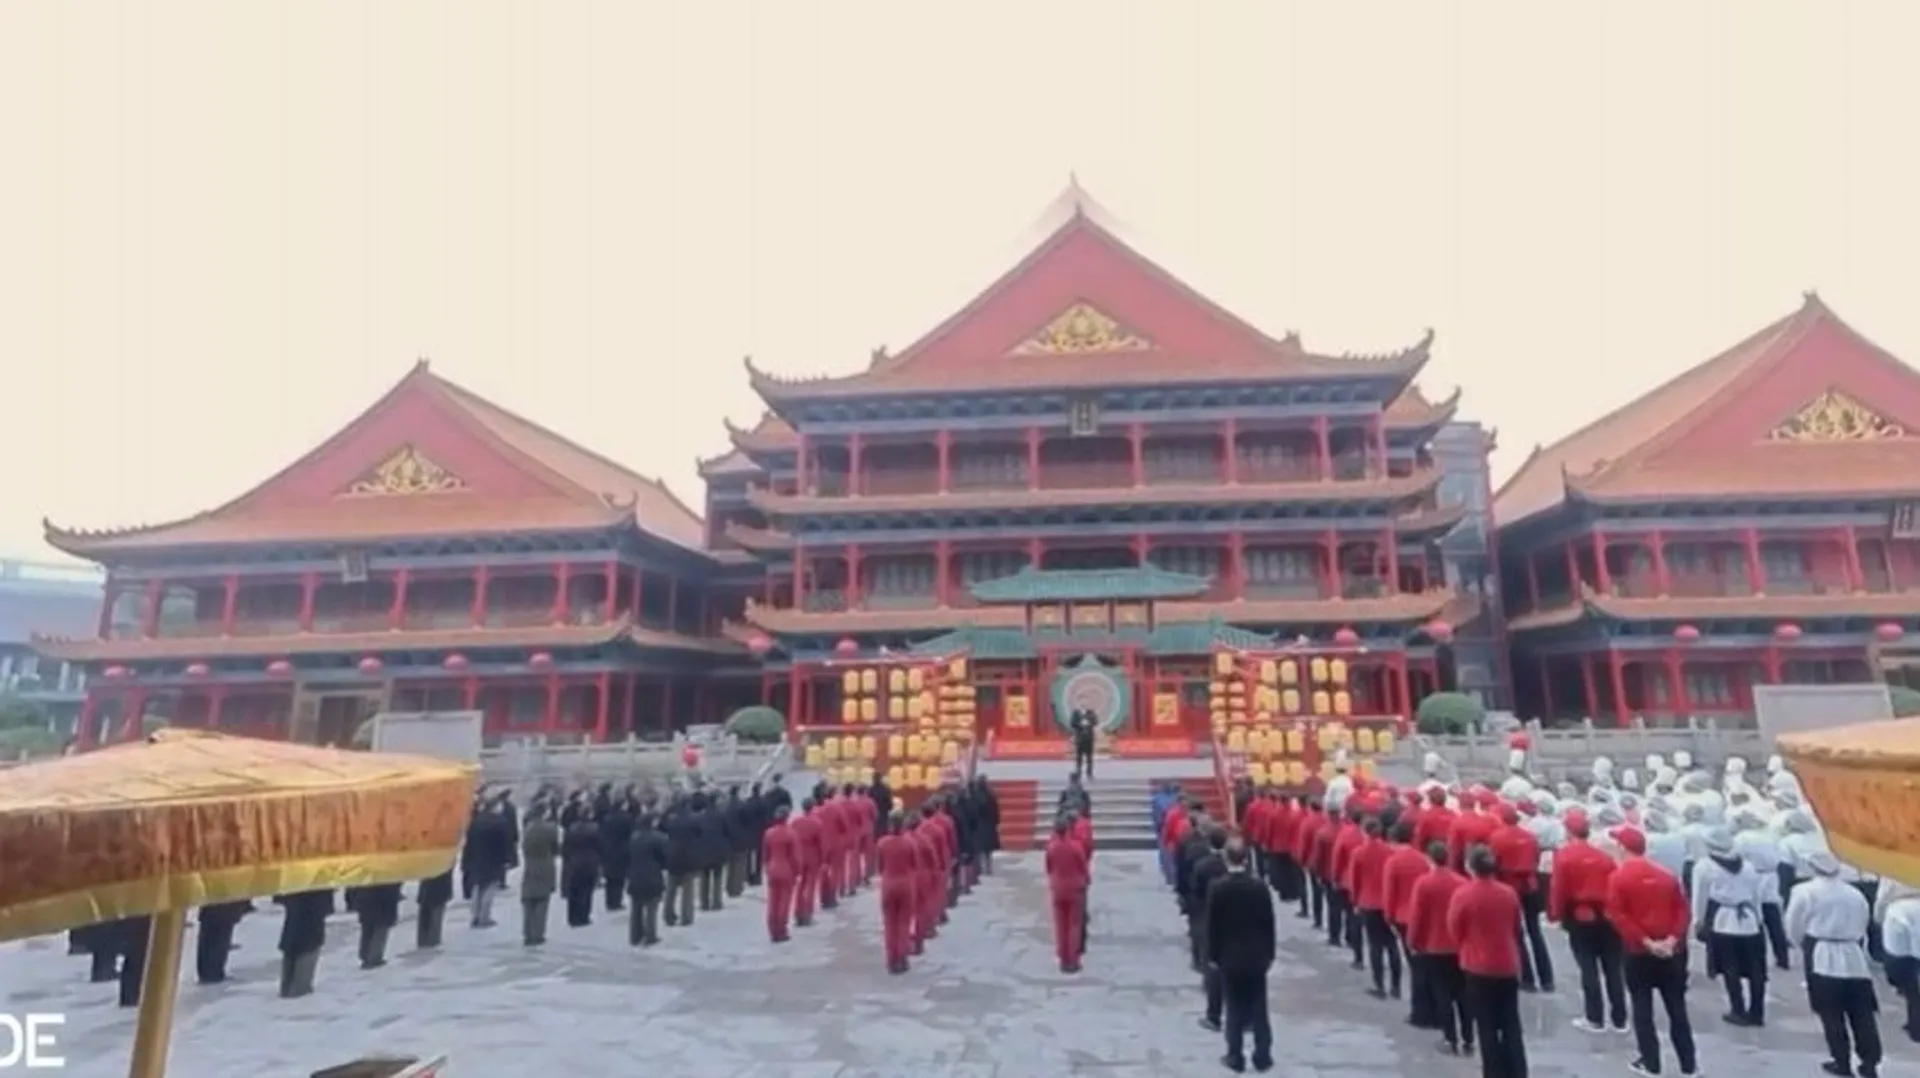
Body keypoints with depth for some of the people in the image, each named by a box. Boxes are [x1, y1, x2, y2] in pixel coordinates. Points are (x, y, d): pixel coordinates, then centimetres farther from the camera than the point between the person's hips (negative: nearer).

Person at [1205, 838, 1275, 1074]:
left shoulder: (1217, 889, -12)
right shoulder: (1260, 887, -8)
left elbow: (1212, 925, -8)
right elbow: (1269, 923, -2)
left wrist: (1212, 956, 2)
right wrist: (1269, 954, 8)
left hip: (1229, 957, -1)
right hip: (1257, 957, 1)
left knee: (1234, 1008, 7)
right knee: (1259, 1008, 10)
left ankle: (1236, 1057, 11)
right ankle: (1262, 1057, 15)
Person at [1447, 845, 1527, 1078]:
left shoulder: (1463, 894, -14)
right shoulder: (1509, 893, -2)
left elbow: (1455, 930, -3)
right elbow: (1517, 929, 10)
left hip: (1477, 968, -3)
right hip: (1508, 967, 4)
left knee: (1486, 1026, 5)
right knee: (1511, 1024, 12)